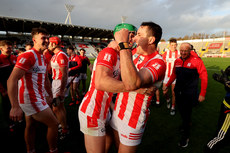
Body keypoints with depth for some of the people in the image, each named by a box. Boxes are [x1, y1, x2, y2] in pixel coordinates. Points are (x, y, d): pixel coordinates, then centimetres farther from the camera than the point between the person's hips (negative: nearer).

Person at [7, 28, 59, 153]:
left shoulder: (43, 58, 12)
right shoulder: (28, 56, -19)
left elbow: (45, 79, 19)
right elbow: (12, 80, -26)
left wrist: (50, 96, 21)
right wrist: (15, 107, -31)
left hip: (36, 98, 9)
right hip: (31, 100, -9)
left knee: (30, 126, 22)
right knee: (53, 124, 1)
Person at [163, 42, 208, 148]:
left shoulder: (196, 60, -13)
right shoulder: (177, 61, 4)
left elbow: (204, 77, -11)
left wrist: (202, 94, -12)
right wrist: (167, 85, 16)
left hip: (189, 94, -5)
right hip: (178, 92, 6)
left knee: (186, 113, 2)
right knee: (181, 111, 20)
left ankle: (185, 137, 21)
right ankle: (187, 123, 51)